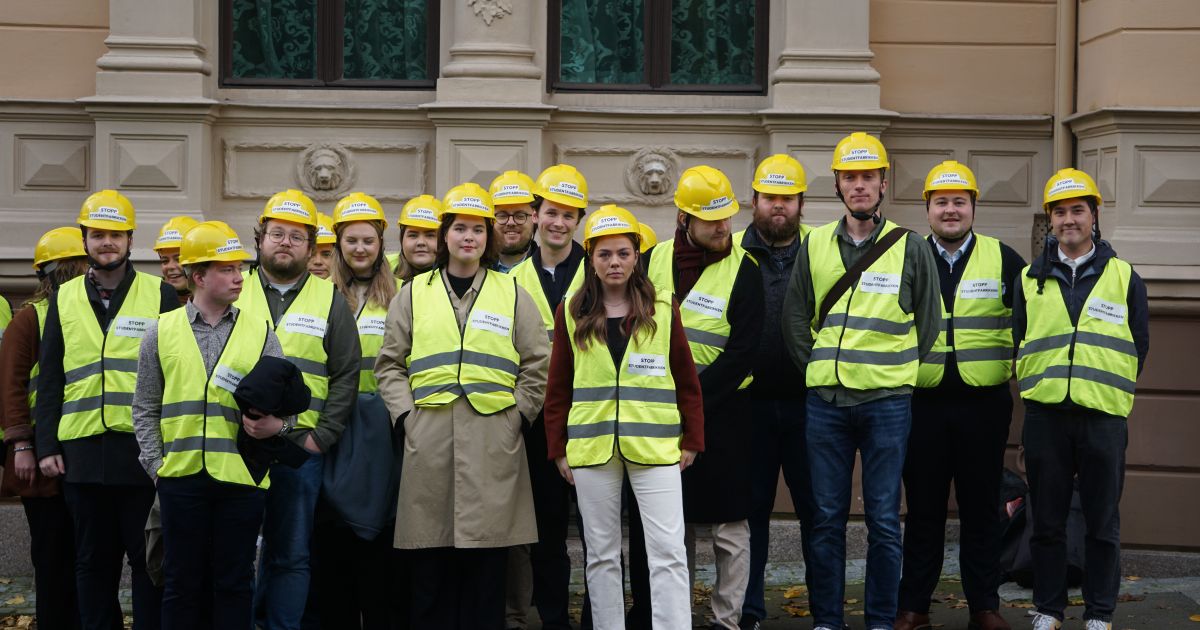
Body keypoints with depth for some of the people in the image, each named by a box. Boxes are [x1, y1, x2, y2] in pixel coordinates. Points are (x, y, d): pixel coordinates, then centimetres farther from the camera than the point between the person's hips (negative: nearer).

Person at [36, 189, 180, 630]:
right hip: (82, 450, 3)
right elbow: (49, 379, 11)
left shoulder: (160, 294, 3)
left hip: (143, 447, -3)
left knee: (148, 557, 2)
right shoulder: (64, 298, 11)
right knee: (93, 560, 11)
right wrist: (47, 445, 4)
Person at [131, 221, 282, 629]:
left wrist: (274, 425, -14)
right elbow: (145, 409, 10)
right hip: (181, 476, 0)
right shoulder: (161, 332, 8)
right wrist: (156, 465, 0)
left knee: (234, 583, 5)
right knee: (182, 581, 6)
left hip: (241, 477, 0)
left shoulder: (260, 333, 8)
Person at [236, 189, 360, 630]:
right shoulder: (234, 292, 9)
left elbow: (346, 375, 4)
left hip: (300, 448, 0)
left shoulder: (330, 300, 8)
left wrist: (322, 437, -4)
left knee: (291, 555, 6)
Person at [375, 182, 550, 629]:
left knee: (487, 560, 0)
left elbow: (537, 366, 9)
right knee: (431, 562, 1)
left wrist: (516, 414, 0)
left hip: (493, 440, 0)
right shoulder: (414, 294, 12)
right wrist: (407, 413, -1)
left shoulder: (512, 294, 11)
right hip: (429, 440, 0)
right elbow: (390, 364, 11)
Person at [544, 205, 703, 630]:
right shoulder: (571, 314, 7)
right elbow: (558, 387, 9)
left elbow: (687, 382, 7)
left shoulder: (663, 311, 5)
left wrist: (692, 441, 4)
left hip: (655, 446, -1)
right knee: (602, 552, 9)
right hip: (591, 447, 1)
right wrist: (558, 448, 5)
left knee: (668, 549, -7)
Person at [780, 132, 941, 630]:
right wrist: (819, 370, 8)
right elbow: (795, 319, 14)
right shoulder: (814, 246, 8)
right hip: (824, 402, 2)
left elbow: (927, 326, 8)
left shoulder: (910, 249, 2)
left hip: (887, 402, -2)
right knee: (826, 518, 5)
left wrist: (895, 374, 5)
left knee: (883, 520, 1)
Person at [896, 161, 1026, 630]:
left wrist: (1017, 366, 5)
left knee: (982, 509, 5)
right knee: (923, 508, 6)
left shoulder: (1003, 259, 5)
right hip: (922, 403, 0)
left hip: (984, 403, 0)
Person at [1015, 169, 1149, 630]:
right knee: (1047, 522, 6)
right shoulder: (1031, 280, 10)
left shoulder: (1124, 277, 7)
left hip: (1103, 418, -1)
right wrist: (1035, 389, 8)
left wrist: (1114, 392, 6)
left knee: (1102, 523, 4)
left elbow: (1138, 346, 10)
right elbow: (1018, 344, 14)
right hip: (1045, 416, 1)